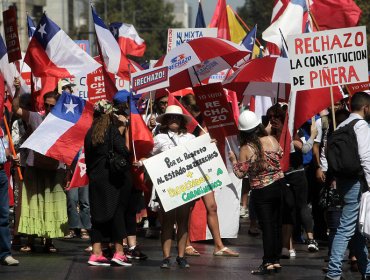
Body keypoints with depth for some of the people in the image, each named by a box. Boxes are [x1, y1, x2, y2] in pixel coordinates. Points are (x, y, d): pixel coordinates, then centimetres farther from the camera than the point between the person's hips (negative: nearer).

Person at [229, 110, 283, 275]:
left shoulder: (245, 149, -15)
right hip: (279, 186, 4)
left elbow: (240, 174, -9)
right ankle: (276, 260, 18)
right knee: (277, 224, 12)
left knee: (266, 226, 0)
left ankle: (268, 262, 0)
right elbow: (280, 155, 11)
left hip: (261, 192, -4)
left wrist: (233, 160, 6)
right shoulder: (271, 140, -6)